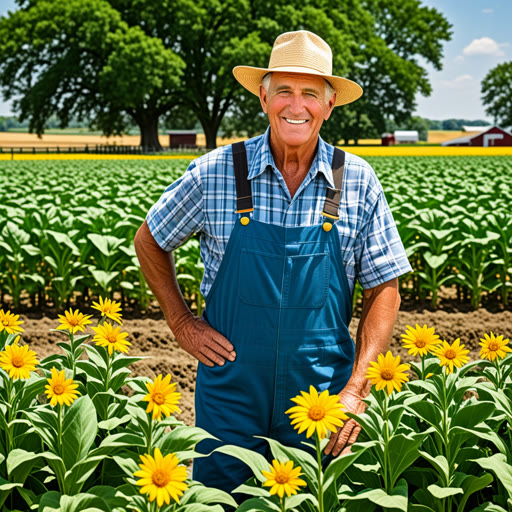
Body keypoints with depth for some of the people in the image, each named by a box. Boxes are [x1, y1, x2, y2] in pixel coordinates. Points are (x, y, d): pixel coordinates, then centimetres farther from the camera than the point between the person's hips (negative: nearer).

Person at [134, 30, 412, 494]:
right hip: (232, 383, 0)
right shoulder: (215, 173, -6)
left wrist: (356, 388, -8)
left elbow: (384, 289, 1)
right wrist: (182, 323, 3)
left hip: (321, 393, 1)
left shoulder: (358, 182, -4)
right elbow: (149, 242, 10)